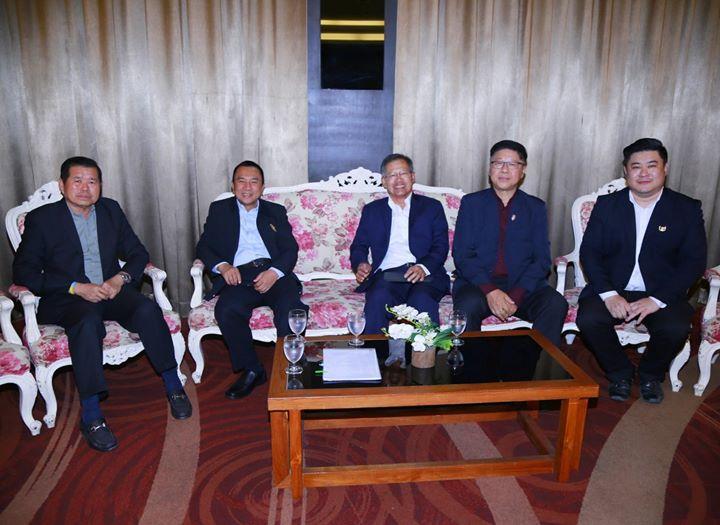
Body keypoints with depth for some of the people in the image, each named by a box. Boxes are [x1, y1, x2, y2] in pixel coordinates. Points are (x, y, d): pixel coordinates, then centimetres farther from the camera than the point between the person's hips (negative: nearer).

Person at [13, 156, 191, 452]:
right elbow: (23, 272, -5)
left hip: (111, 291, 3)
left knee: (148, 309, -27)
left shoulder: (111, 210, 12)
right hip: (65, 300, -3)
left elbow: (138, 253, 12)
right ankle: (90, 416, -32)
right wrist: (77, 287, -17)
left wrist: (121, 278, -10)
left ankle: (173, 387, -14)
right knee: (88, 320, -36)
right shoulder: (41, 218, 0)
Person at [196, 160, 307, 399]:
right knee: (226, 310, -32)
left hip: (273, 273, 0)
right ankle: (252, 370, -14)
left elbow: (290, 249, 10)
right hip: (238, 276, 0)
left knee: (292, 309, -31)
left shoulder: (275, 212, 21)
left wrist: (274, 272, -11)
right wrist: (222, 266, -9)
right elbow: (203, 247, 13)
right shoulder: (219, 210, 20)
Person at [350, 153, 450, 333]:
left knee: (423, 301, -34)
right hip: (386, 275, 1)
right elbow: (358, 246, 20)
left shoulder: (432, 207, 19)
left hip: (424, 275, 0)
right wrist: (360, 264, -4)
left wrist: (423, 267, -12)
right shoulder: (372, 210, 25)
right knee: (378, 299, -33)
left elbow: (441, 247, 8)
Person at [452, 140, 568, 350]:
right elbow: (462, 254, 0)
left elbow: (542, 259, 4)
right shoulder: (471, 203, 9)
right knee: (467, 306, -34)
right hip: (478, 283, -1)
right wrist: (489, 291, -16)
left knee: (556, 304, -27)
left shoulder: (535, 207, 13)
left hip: (523, 285, 2)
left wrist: (516, 295, -14)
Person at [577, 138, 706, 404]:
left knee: (676, 328, -29)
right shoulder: (606, 205, 5)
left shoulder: (687, 209, 2)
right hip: (612, 290, 1)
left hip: (661, 293, 0)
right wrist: (609, 294, -17)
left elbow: (694, 261, -5)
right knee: (589, 319, -27)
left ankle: (650, 374, 6)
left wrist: (657, 300, -18)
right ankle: (620, 372, 3)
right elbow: (589, 251, -2)